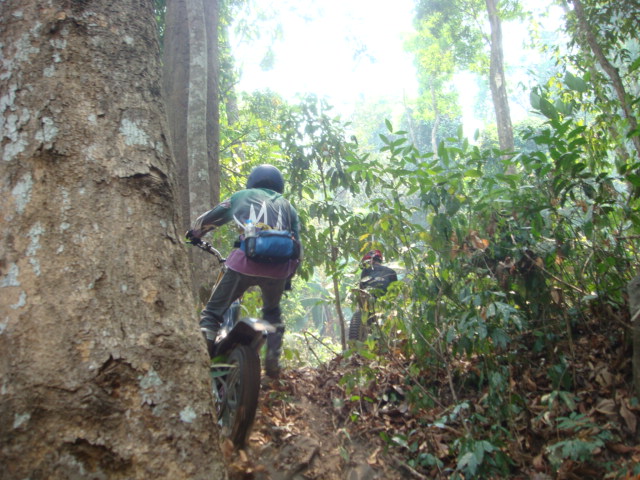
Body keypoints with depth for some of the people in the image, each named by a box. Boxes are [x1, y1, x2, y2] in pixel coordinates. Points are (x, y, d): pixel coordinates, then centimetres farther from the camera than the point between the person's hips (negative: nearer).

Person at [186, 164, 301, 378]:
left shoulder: (242, 196, 22)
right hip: (278, 268, 3)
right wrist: (289, 277, 34)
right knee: (273, 312, 30)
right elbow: (297, 245, 24)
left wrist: (193, 234, 48)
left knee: (212, 312, 9)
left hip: (245, 262, -3)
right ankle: (273, 362, 24)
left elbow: (209, 218, 29)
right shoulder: (288, 206, 28)